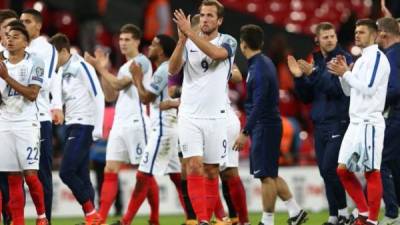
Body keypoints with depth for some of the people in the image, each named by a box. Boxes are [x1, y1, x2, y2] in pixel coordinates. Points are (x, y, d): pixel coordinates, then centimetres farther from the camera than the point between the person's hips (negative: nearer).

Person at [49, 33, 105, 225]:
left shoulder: (81, 67, -9)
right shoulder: (63, 72, 16)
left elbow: (98, 96, -13)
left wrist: (98, 127, -16)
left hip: (84, 126, -9)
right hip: (72, 127, 9)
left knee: (66, 172, -14)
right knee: (81, 176, 5)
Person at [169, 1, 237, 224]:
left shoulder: (227, 42, 1)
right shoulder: (189, 42, 7)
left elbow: (216, 53, -22)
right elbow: (173, 69, -8)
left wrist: (190, 33, -27)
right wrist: (182, 39, -20)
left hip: (216, 117, 0)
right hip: (189, 115, 0)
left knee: (211, 170, 5)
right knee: (195, 165, -13)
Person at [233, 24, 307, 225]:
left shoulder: (259, 69, -18)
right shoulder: (264, 63, 12)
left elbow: (258, 105, -23)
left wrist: (246, 132, -23)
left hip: (265, 127, -10)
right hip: (267, 126, 10)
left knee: (266, 176, -4)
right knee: (270, 175, 14)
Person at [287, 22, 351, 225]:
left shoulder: (344, 59, -6)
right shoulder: (316, 62, 14)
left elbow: (338, 88, -17)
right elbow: (306, 97, 15)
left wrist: (313, 75, -22)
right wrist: (299, 77, -1)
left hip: (338, 122, -7)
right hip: (319, 124, 7)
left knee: (330, 168, -14)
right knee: (325, 172, 6)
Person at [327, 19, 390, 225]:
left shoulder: (378, 58, -7)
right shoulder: (361, 60, 19)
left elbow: (368, 88, -17)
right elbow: (349, 91, 23)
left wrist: (345, 73, -11)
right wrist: (343, 72, 7)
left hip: (370, 123, -9)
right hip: (355, 122, 9)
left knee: (371, 172, -8)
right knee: (343, 170, 6)